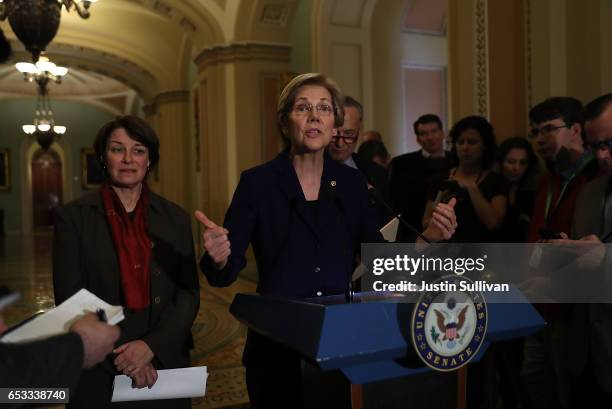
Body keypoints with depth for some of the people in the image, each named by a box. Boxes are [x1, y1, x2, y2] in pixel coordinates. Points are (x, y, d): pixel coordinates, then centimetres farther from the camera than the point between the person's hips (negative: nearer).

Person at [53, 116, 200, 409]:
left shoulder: (175, 219, 2)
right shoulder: (73, 217, -3)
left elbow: (189, 294, 0)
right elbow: (69, 299, -6)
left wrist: (151, 346, -14)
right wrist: (120, 356, -13)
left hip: (165, 364, 2)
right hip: (98, 373, -1)